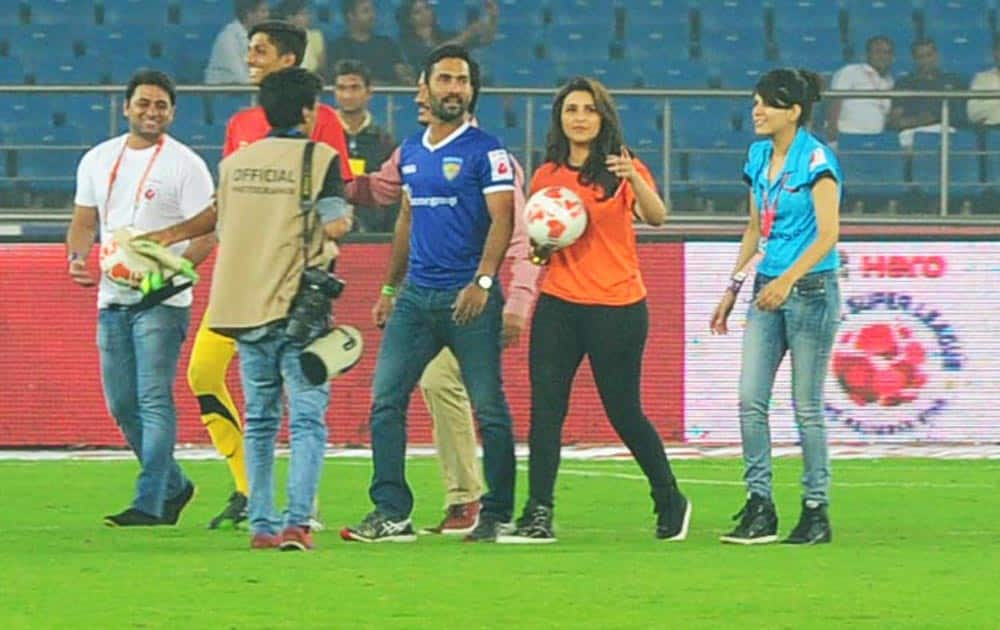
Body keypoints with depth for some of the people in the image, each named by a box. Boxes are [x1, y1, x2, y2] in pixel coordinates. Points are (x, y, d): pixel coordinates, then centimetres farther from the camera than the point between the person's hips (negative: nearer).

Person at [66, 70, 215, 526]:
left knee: (153, 399, -12)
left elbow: (206, 232, -8)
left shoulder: (185, 164, -3)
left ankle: (150, 502, -14)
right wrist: (77, 257, -2)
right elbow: (84, 221, 20)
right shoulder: (99, 160, 13)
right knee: (121, 403, 8)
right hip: (112, 299, 6)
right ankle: (173, 486, 24)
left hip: (162, 301, -6)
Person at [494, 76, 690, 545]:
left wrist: (634, 179, -39)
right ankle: (538, 516, -8)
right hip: (558, 304, 4)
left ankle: (671, 503, 24)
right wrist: (540, 246, -3)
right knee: (545, 408, -7)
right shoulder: (546, 176, 10)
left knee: (624, 413, 4)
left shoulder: (622, 170, -3)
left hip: (616, 308, -4)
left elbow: (657, 217, -21)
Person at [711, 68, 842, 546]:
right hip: (767, 289, 7)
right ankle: (759, 507, 1)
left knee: (807, 407, -2)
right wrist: (734, 286, 18)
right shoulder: (758, 158, 11)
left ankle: (816, 511, 6)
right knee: (751, 399, -2)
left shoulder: (816, 161, -11)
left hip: (810, 289, -7)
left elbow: (828, 233, -18)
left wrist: (787, 280, -28)